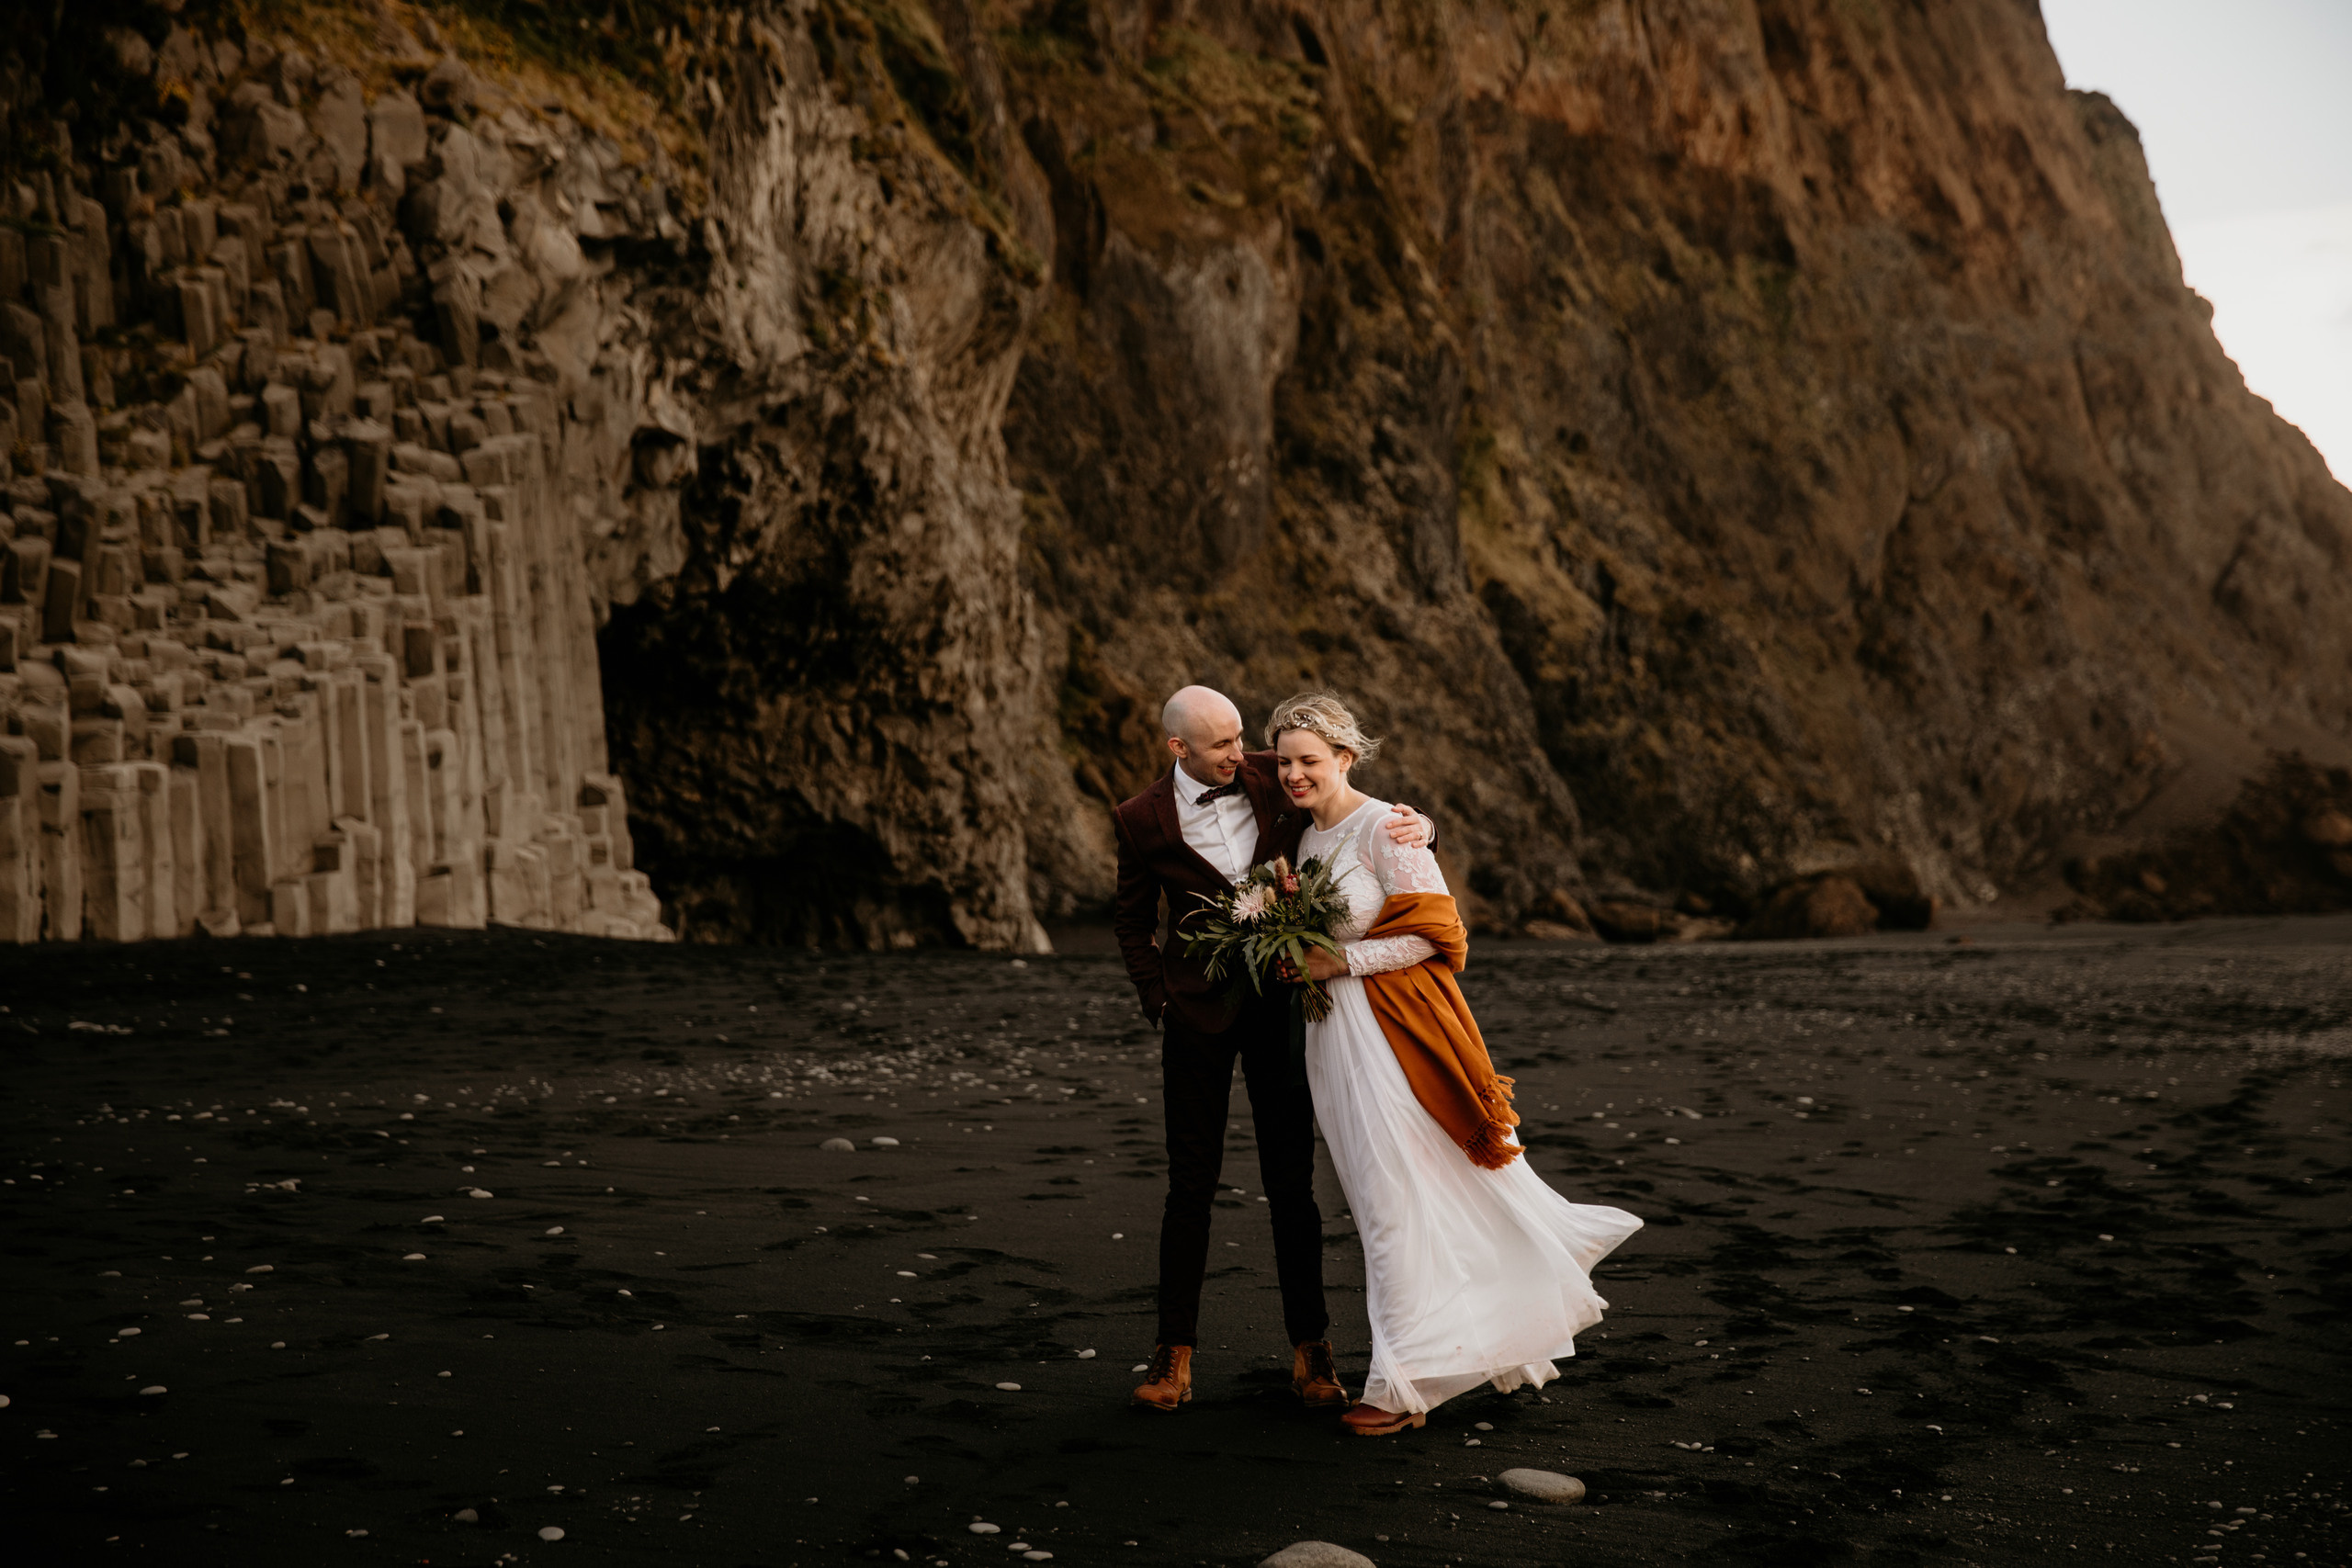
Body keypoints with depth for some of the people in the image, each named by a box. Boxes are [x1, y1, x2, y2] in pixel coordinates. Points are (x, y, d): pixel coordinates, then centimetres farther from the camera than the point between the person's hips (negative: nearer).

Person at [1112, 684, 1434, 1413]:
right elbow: (1131, 917, 9)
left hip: (1282, 1003, 1)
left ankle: (1310, 1347, 15)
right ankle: (1175, 1352, 12)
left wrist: (1416, 824, -14)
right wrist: (1158, 996, 0)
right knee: (1192, 1183, 2)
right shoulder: (1143, 819, -5)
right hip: (1200, 1012, -1)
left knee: (1292, 1182, 5)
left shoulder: (1272, 778, -3)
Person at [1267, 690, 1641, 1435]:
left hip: (1390, 1031, -8)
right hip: (1332, 1033, 8)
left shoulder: (1385, 829, -12)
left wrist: (1340, 962, -17)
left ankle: (1407, 1380, 7)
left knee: (1396, 1202, -4)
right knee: (1381, 1198, 11)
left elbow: (1432, 933, -15)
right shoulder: (1306, 837, 12)